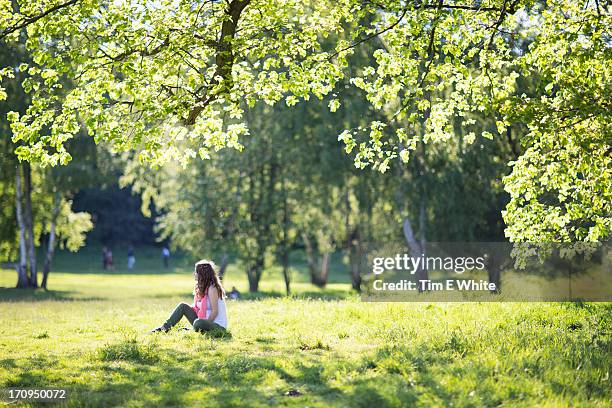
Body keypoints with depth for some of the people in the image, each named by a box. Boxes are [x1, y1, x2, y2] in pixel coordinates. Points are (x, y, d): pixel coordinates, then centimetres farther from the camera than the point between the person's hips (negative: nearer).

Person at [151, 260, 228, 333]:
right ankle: (164, 328, 1)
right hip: (205, 321, 9)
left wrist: (205, 328, -21)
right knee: (183, 306, 0)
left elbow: (215, 311, -20)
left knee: (198, 323, -39)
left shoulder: (212, 289, -16)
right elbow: (197, 308, 14)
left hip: (218, 326, -9)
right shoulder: (201, 287, 13)